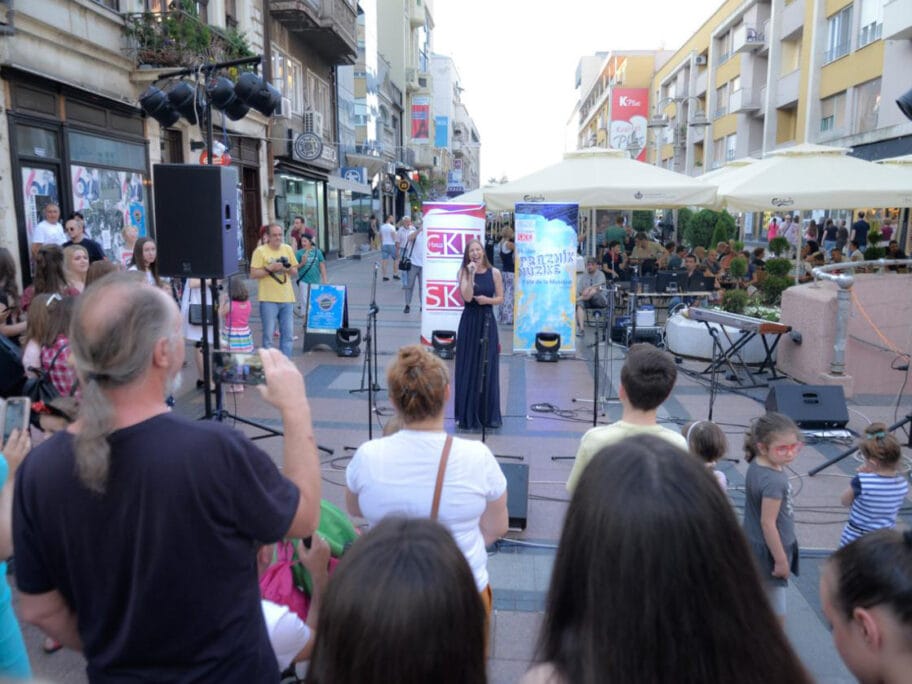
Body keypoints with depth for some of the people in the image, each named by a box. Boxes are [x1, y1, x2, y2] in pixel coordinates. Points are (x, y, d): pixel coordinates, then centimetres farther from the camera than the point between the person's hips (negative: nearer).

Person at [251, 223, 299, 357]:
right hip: (268, 299, -4)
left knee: (288, 334, 8)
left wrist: (289, 268, -7)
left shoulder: (288, 249, 9)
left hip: (287, 298, 4)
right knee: (268, 334, 2)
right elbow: (253, 274, -8)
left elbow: (295, 272, 14)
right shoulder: (260, 251, -4)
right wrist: (270, 268, -17)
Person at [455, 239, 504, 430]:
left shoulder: (494, 273, 2)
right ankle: (467, 415, 13)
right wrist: (471, 274, -21)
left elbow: (500, 298, 6)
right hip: (469, 322, -1)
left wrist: (487, 300, -12)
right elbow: (467, 297, -15)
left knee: (488, 369, 5)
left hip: (487, 322, 1)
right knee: (468, 368, 3)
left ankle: (488, 414, 17)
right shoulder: (463, 272, -2)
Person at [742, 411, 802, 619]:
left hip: (754, 545, 9)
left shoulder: (756, 465, -4)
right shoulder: (773, 481, -29)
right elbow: (767, 523, -24)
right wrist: (781, 560, -16)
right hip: (769, 550, -9)